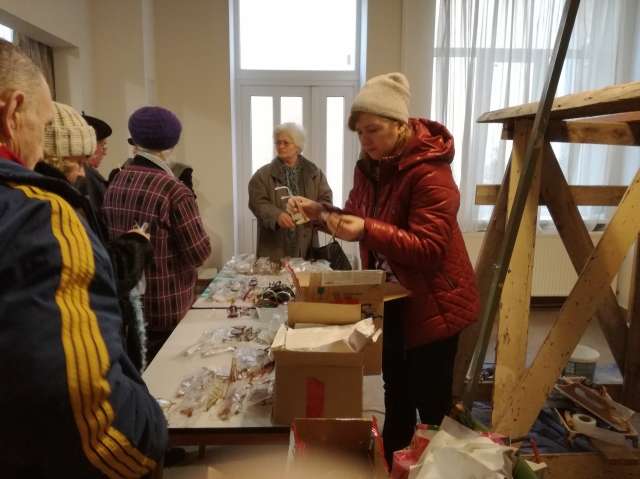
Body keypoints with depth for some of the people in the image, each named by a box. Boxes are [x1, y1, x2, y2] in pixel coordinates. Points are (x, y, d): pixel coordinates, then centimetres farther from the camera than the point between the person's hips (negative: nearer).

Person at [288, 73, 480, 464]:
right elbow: (357, 220, 11)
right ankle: (390, 464, 41)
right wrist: (320, 212, -8)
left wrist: (367, 229, -38)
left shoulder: (430, 172, -22)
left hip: (432, 303, -7)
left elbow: (428, 248, -27)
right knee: (395, 394, 22)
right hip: (390, 298, 8)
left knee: (431, 403, 6)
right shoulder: (370, 165, 2)